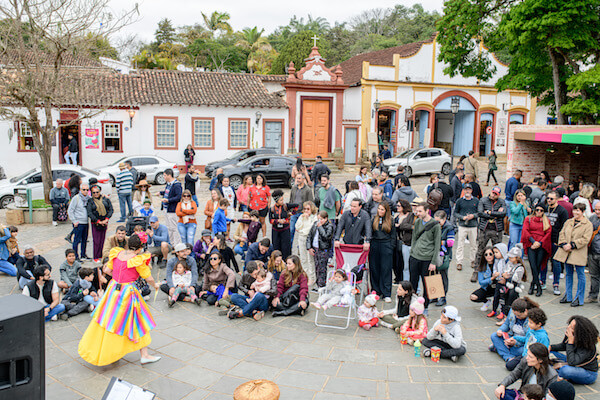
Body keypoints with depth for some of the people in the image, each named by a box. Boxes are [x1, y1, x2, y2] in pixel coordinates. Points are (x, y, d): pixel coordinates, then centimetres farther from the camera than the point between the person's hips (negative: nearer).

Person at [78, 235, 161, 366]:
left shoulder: (117, 253, 1)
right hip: (128, 293, -6)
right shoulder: (139, 260, -16)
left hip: (113, 290, 6)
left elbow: (107, 270, 8)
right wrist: (155, 285, 10)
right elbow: (149, 278, -10)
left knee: (108, 319, 22)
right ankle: (144, 355, 11)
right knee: (139, 323, 6)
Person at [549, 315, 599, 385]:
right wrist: (550, 347, -8)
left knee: (565, 370, -36)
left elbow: (571, 362, -41)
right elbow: (563, 346, 12)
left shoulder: (586, 345, -31)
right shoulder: (569, 335, -12)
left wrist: (570, 341, -38)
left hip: (589, 374, -7)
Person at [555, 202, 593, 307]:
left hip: (579, 253, -5)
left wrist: (572, 245, -17)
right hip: (566, 252, 5)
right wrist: (564, 244, -8)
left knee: (580, 275, 1)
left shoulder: (588, 224, -5)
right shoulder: (568, 222, 12)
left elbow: (585, 239, -13)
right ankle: (568, 296, 25)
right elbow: (562, 234, 9)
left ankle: (579, 298, 10)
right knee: (568, 274, 14)